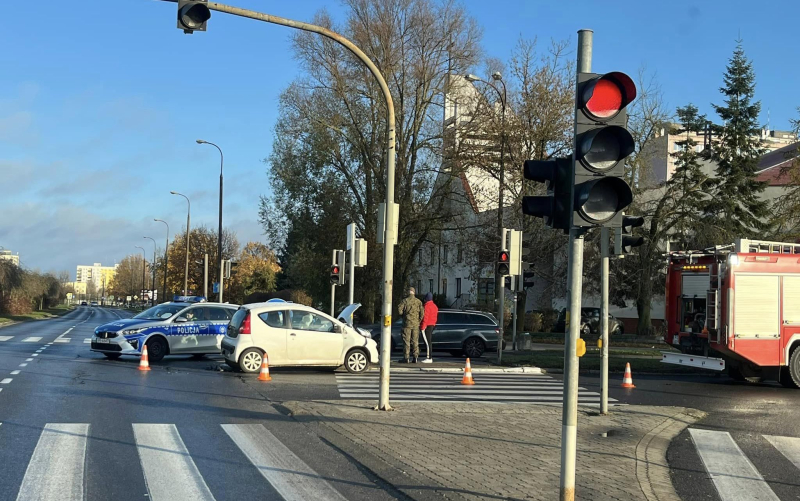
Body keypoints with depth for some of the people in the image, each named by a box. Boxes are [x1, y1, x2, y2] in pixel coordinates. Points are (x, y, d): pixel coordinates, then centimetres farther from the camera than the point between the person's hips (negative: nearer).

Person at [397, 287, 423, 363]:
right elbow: (422, 313, 0)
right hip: (416, 324, 3)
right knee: (415, 341, 9)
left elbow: (399, 310, -10)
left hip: (407, 323, -3)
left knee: (406, 341, 0)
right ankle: (415, 357, 6)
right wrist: (419, 321, 11)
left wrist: (404, 313, 10)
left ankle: (406, 358, -1)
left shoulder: (405, 301, -6)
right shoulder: (418, 301, 3)